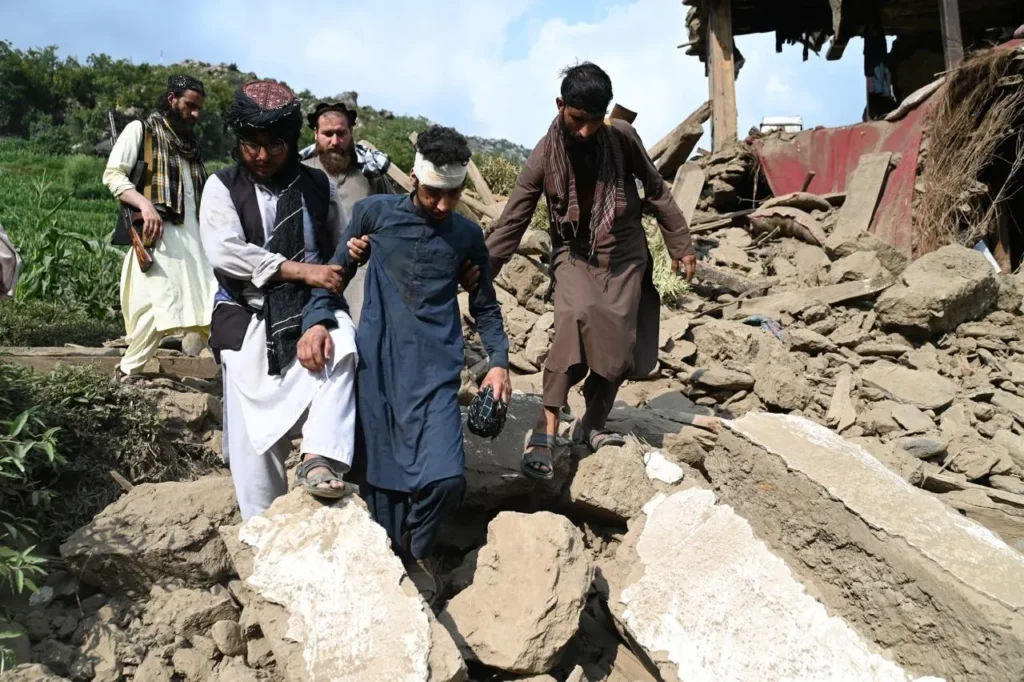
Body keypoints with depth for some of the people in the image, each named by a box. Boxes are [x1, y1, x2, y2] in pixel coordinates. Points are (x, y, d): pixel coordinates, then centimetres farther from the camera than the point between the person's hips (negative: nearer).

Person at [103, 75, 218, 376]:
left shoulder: (191, 142, 25)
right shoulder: (141, 129, 6)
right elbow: (112, 174, -4)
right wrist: (145, 205, -20)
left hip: (192, 235, 7)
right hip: (157, 232, -7)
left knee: (206, 305, -1)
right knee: (158, 306, -15)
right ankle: (126, 372, -2)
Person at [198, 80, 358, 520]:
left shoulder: (317, 186, 5)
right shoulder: (223, 186, 1)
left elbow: (334, 260, -2)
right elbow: (226, 253, -14)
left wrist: (319, 320, -17)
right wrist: (300, 270, -19)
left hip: (308, 309, 1)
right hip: (247, 316, 0)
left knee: (340, 346, -33)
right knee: (255, 431, -1)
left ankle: (319, 458, -36)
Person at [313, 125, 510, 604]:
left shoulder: (468, 236, 8)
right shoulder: (374, 213, 3)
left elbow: (485, 307, 16)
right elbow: (336, 274, 9)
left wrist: (499, 361, 5)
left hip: (436, 372, 1)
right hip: (376, 364, 0)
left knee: (445, 478, -13)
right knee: (382, 475, 4)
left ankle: (415, 551, 16)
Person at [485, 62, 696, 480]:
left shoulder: (623, 137, -9)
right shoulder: (544, 157, -14)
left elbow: (656, 192, 3)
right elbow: (512, 222, -14)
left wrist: (681, 245, 6)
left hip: (625, 256, 2)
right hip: (575, 255, -2)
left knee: (617, 346, -2)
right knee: (575, 318, -30)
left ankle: (592, 425, 21)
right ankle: (545, 432, -29)